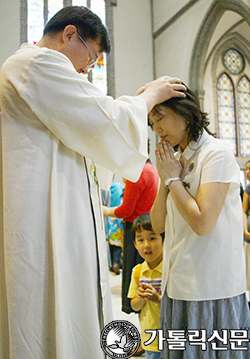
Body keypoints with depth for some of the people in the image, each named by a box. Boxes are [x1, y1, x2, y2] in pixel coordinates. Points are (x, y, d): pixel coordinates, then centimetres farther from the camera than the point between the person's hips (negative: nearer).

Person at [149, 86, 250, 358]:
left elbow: (202, 222, -21)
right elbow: (158, 225, 9)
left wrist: (173, 178, -10)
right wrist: (164, 179, -2)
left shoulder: (217, 154, -10)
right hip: (178, 285, 7)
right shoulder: (175, 160, 11)